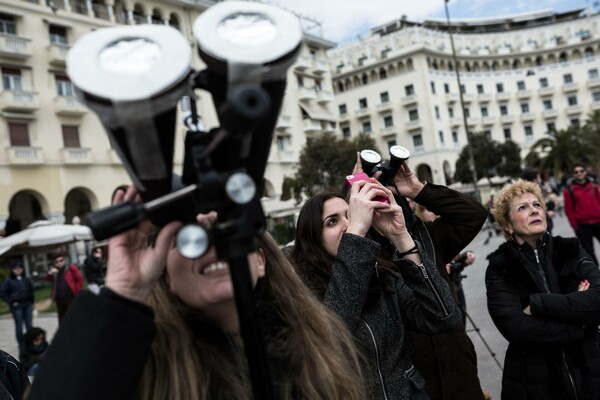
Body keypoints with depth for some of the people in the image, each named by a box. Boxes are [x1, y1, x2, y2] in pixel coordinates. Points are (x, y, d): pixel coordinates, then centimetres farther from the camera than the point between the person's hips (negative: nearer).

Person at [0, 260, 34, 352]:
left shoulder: (26, 280, 6)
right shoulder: (9, 281, -5)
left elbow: (31, 291, 16)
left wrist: (31, 302, 11)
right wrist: (11, 302, -7)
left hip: (27, 305, 3)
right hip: (16, 306, -3)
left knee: (29, 325, 6)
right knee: (19, 326, 3)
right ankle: (21, 346, 12)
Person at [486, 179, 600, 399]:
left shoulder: (571, 251, -2)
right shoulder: (500, 269, -9)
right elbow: (516, 329, -21)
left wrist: (537, 304, -20)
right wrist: (580, 324, -16)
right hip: (533, 382, -2)